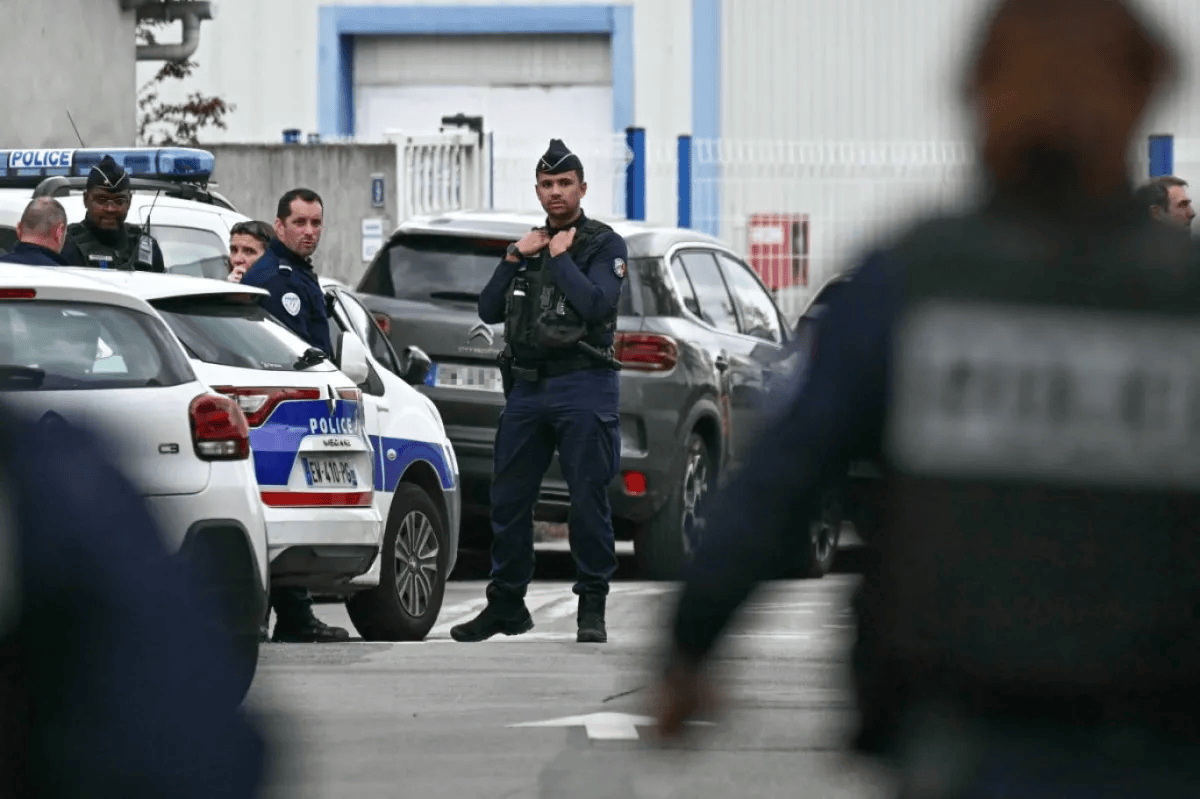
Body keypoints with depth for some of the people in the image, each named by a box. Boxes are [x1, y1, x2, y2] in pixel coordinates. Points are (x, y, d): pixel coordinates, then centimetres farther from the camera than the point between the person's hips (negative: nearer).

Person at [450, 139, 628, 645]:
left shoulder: (603, 244, 0)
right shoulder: (529, 243, 18)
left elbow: (596, 304, -17)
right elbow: (489, 311, 11)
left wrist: (560, 258, -9)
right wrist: (515, 258, 1)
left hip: (582, 387, -6)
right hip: (527, 385, 6)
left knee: (588, 499, -5)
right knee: (508, 499, 6)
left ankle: (592, 608, 1)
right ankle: (505, 606, 16)